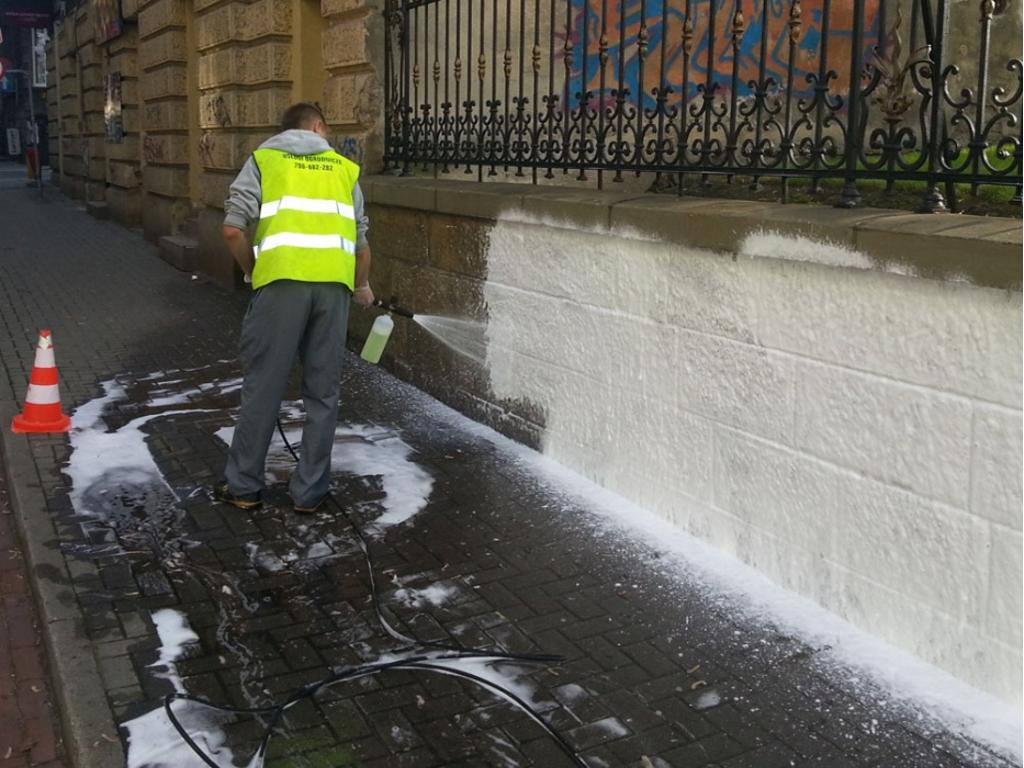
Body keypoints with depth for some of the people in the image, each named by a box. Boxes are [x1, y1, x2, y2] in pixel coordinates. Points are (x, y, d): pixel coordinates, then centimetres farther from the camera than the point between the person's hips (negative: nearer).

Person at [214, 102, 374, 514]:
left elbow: (233, 230, 2)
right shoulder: (344, 168, 22)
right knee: (323, 391, 10)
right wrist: (362, 286, 38)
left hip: (282, 281, -2)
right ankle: (309, 491, 17)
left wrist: (253, 272, 18)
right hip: (334, 284, 2)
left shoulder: (263, 159, 15)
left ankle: (243, 485, 17)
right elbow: (360, 239, 22)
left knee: (263, 387, 7)